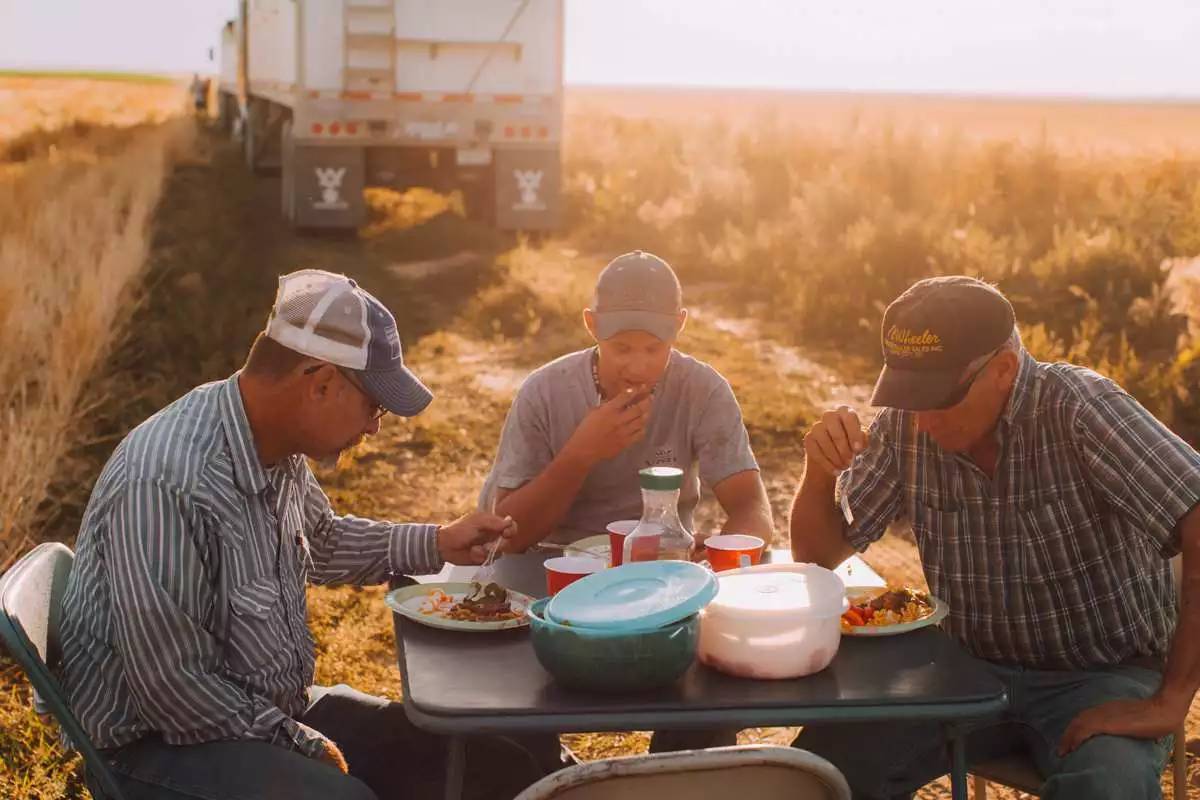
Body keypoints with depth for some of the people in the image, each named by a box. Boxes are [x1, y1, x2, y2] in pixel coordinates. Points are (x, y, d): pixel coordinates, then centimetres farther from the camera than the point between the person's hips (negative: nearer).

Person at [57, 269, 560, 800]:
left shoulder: (277, 447, 0)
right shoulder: (167, 483, -29)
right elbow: (172, 685, -26)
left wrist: (436, 545, 10)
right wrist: (303, 745, -15)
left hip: (276, 709, 8)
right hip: (162, 742, -8)